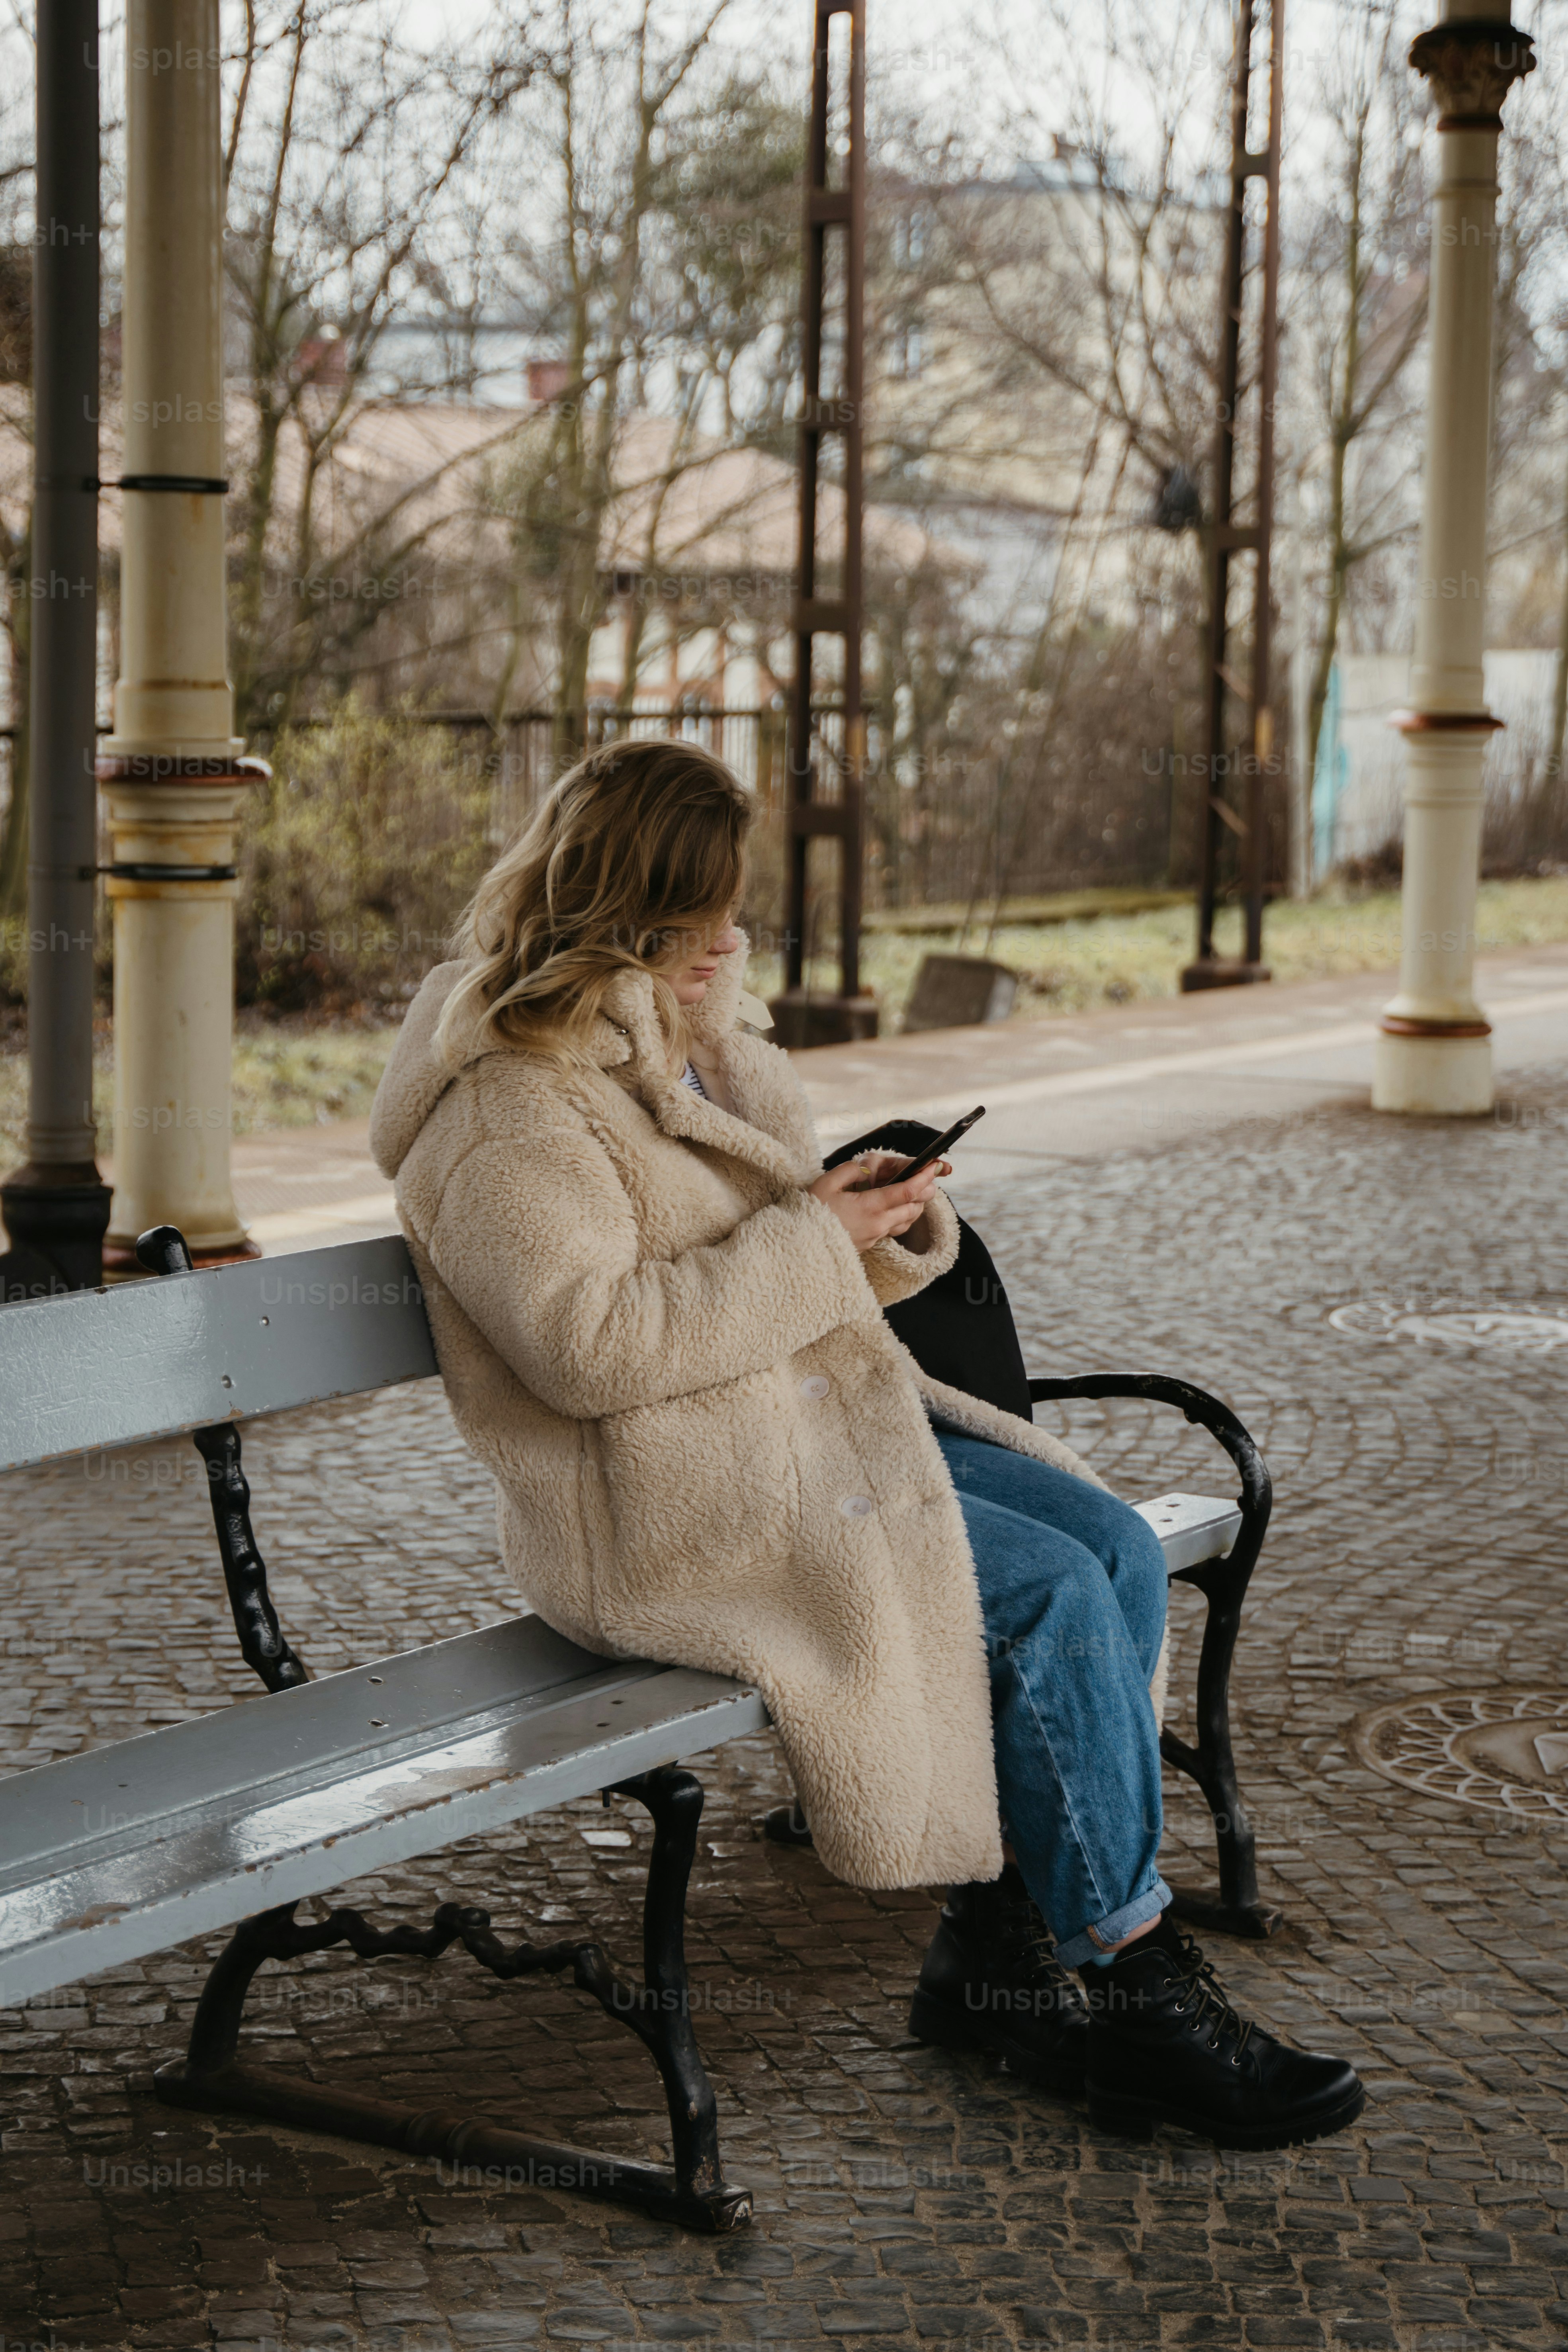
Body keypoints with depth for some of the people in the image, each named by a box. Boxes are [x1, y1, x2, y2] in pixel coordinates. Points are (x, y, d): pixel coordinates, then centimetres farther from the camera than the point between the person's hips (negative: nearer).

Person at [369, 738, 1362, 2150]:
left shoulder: (702, 1046, 17)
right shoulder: (511, 1107, -13)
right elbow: (592, 1344, -24)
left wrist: (878, 1219, 0)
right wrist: (812, 1243, -19)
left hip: (823, 1417, 9)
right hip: (667, 1508, -9)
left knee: (1119, 1548, -10)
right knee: (1055, 1599, -20)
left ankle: (995, 1943, -5)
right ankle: (1138, 1987, -7)